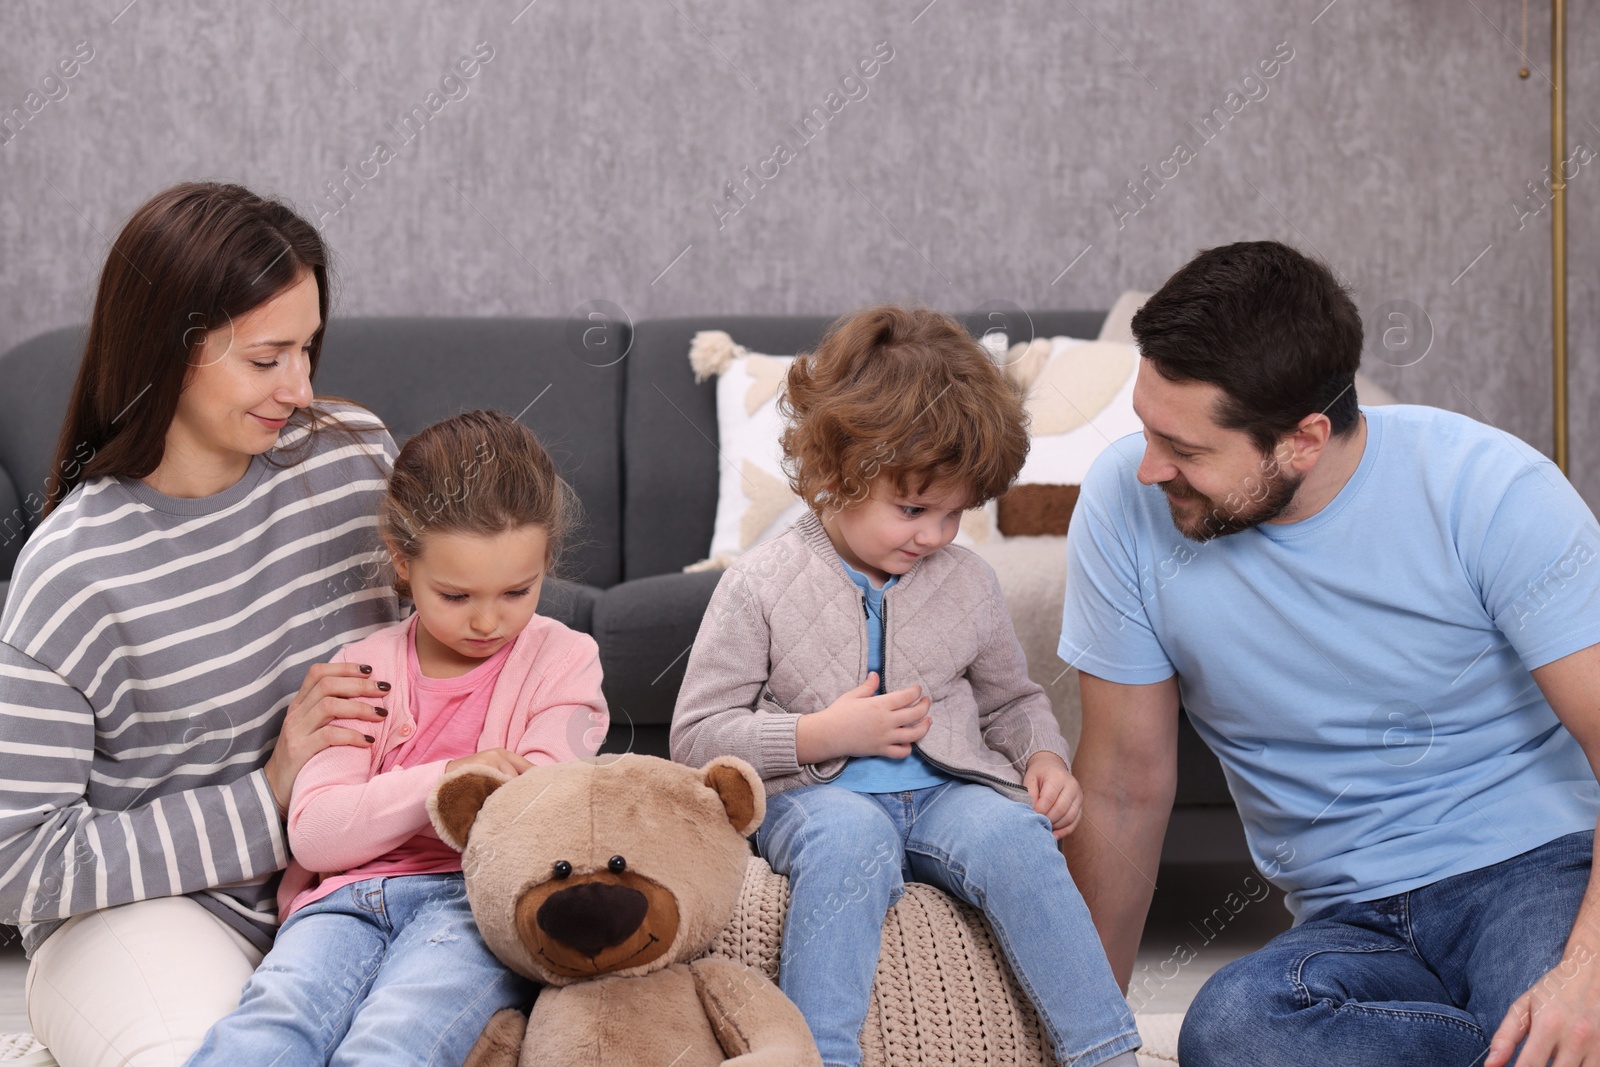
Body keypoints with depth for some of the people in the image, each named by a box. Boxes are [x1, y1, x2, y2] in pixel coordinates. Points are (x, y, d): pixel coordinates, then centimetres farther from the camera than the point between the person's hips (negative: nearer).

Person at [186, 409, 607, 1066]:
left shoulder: (562, 660, 13)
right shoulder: (364, 668, 17)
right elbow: (313, 833, 4)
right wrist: (443, 781, -10)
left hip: (480, 898, -2)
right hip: (350, 896, 2)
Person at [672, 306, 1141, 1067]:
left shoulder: (967, 584, 10)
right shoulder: (760, 587, -3)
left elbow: (1010, 699, 25)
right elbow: (695, 736, -3)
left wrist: (1044, 759, 3)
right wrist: (825, 733, -13)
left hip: (946, 792, 3)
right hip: (816, 796, -3)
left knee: (1014, 833, -30)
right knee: (849, 834, -38)